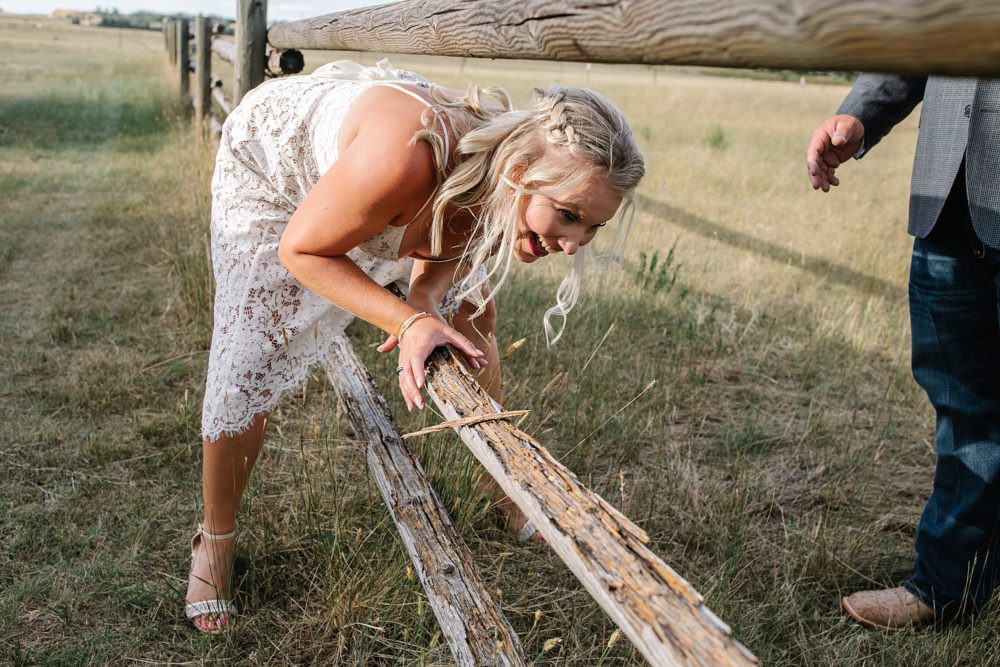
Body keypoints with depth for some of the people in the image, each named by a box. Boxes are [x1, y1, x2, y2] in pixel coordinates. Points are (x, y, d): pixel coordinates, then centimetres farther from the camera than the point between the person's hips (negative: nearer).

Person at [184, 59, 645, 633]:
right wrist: (409, 319, -42)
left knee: (472, 311, 4)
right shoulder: (407, 158, -47)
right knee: (245, 364, -9)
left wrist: (426, 301, -30)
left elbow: (439, 260, -8)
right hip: (275, 156, -5)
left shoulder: (511, 197, -27)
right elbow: (301, 249, -32)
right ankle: (215, 541, 16)